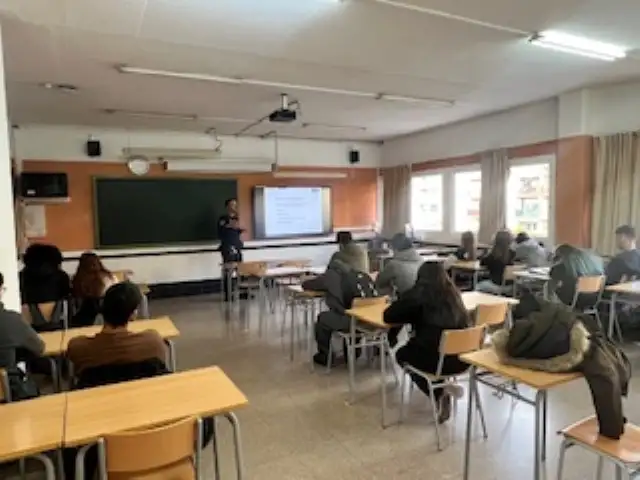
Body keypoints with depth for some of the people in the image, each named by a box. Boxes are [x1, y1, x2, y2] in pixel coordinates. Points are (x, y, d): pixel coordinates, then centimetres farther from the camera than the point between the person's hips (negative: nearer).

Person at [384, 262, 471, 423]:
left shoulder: (418, 294, -5)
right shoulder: (452, 292, 10)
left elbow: (388, 316, 0)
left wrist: (414, 317, 16)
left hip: (438, 359, -6)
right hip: (462, 358, 6)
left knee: (402, 354, 24)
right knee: (412, 348, 30)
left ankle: (440, 393, 13)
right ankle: (442, 390, 26)